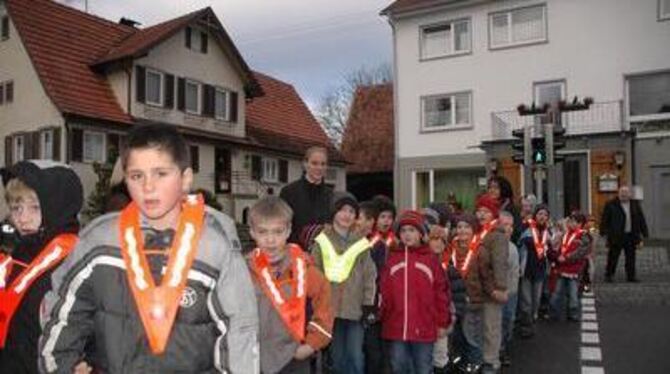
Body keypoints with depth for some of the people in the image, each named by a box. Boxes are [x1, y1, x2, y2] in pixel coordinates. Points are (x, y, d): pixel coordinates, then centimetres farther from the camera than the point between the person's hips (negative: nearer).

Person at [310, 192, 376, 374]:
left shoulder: (361, 243, 2)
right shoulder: (322, 241, 0)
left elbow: (370, 276, 4)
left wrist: (368, 304, 0)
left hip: (356, 309, 0)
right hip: (330, 308, 0)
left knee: (356, 357, 1)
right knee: (337, 357, 11)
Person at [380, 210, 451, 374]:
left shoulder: (431, 259, 1)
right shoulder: (392, 259, 5)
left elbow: (441, 291, 2)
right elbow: (384, 291, 4)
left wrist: (443, 322, 1)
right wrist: (381, 317, 1)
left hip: (424, 327, -1)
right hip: (396, 327, 2)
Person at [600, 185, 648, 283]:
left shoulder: (635, 204, 10)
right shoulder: (611, 205, -4)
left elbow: (641, 219, 14)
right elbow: (605, 219, -5)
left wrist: (644, 233, 12)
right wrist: (604, 232, -10)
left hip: (631, 236, 4)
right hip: (616, 236, -4)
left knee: (631, 257, 8)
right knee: (613, 256, 1)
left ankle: (631, 276, 17)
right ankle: (608, 275, 12)